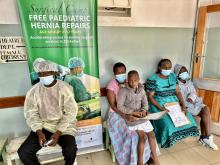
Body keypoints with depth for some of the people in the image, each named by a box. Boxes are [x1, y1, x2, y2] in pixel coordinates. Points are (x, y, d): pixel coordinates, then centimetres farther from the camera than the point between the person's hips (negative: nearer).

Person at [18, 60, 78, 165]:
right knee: (23, 153, -14)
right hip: (42, 126, 3)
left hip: (64, 125, -3)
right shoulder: (33, 91, -1)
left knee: (71, 151, -25)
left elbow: (70, 112, -11)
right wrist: (39, 132, -14)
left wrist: (58, 132, -19)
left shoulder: (65, 88, -10)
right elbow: (31, 114, 1)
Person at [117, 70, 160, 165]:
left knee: (151, 134, -3)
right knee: (142, 136, -17)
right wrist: (133, 112, -20)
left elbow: (145, 103, 9)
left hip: (141, 116, 5)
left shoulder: (141, 89, 5)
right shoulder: (123, 91, -12)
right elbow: (119, 106, -15)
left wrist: (143, 111, -13)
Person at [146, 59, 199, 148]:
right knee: (167, 123, -24)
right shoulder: (153, 79, -14)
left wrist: (183, 105, -9)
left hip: (173, 102, 6)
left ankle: (178, 136, 19)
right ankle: (165, 140, 8)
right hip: (159, 104, -6)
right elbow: (150, 97, -14)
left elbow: (178, 92, 5)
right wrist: (161, 108, -24)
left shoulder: (173, 76, 4)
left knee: (187, 117, -6)